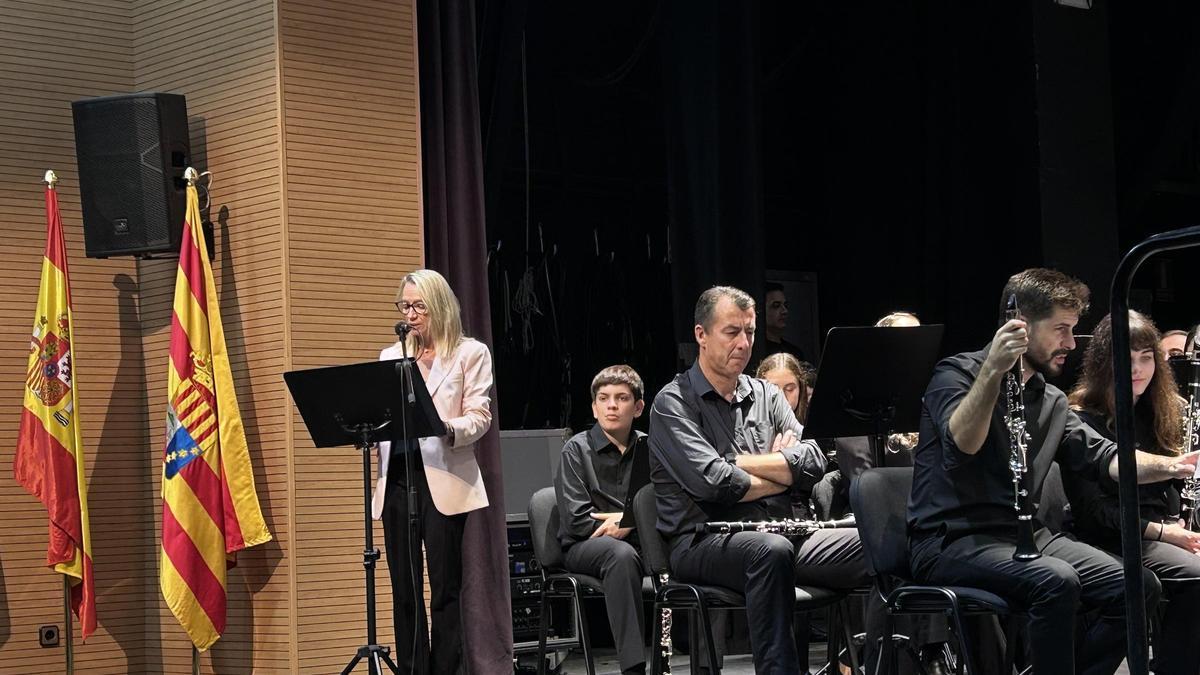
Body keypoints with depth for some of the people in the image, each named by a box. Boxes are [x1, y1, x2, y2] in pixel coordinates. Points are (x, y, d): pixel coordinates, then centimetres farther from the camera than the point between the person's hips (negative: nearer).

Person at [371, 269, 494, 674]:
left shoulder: (471, 353, 5)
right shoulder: (390, 356, 18)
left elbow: (479, 418, -3)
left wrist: (446, 430, -23)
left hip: (442, 480, -4)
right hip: (397, 477, 4)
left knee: (444, 589, -5)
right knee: (404, 590, 4)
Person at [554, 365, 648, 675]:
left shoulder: (647, 448, 13)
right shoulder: (577, 449, 3)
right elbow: (577, 521, -7)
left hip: (640, 544, 3)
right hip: (584, 547, -3)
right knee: (622, 554, -38)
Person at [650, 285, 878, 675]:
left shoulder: (766, 395, 17)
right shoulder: (673, 403, 0)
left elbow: (814, 464, 3)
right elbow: (711, 482, -15)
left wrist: (736, 461, -6)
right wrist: (784, 471, 0)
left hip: (780, 534, 6)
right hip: (703, 543, -6)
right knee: (772, 551, -39)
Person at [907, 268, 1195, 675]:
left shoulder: (1052, 402, 16)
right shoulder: (958, 374, -7)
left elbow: (1104, 457, 7)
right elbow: (962, 443, -26)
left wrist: (1171, 466, -11)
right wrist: (993, 370, -38)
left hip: (1022, 536, 8)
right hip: (950, 541, -7)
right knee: (1056, 581, -33)